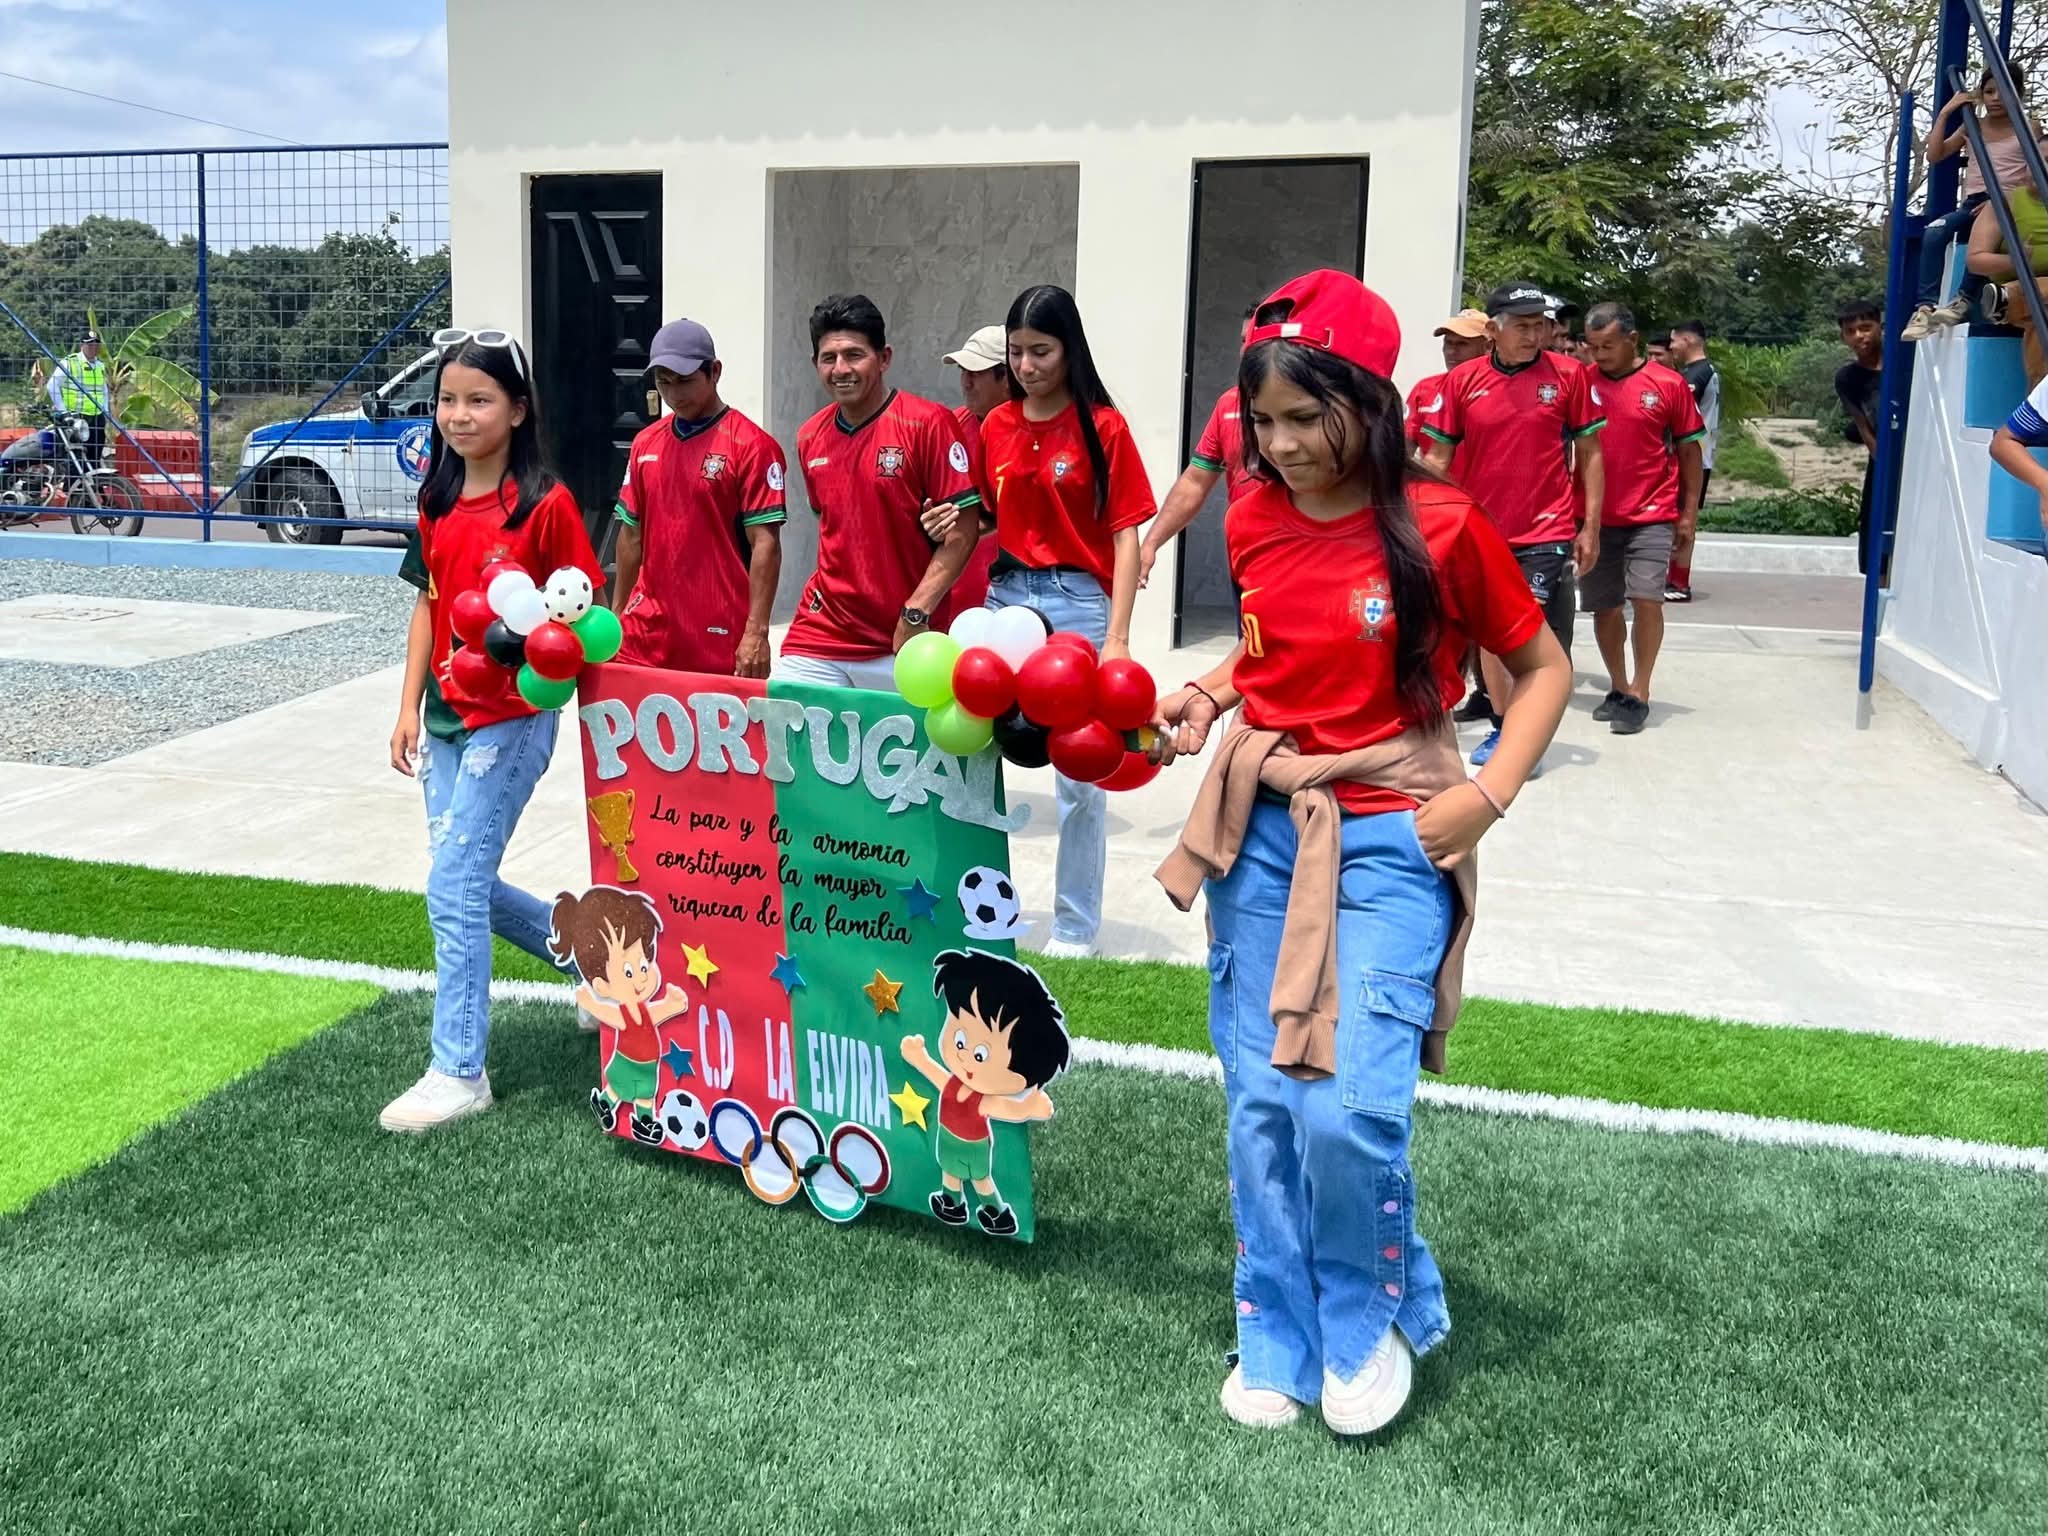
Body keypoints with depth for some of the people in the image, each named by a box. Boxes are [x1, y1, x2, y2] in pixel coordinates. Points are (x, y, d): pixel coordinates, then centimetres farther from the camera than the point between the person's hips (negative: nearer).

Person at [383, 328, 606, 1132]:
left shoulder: (545, 504, -12)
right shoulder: (437, 502, 9)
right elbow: (429, 605, 14)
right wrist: (409, 707, 10)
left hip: (511, 719, -7)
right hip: (445, 717, 8)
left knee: (453, 888, -8)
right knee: (470, 886, 13)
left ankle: (459, 1073, 4)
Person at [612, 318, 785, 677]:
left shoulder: (751, 445, -7)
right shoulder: (645, 443, 12)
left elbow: (765, 544, -10)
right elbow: (632, 535, 18)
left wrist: (756, 633, -15)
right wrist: (616, 620, 17)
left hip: (718, 641, -5)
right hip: (645, 638, 5)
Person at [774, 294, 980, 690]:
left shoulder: (929, 424, -9)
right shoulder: (809, 438, 8)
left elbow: (962, 530, -10)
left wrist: (916, 613, -14)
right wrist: (827, 590, 10)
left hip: (903, 641, -4)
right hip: (819, 643, 5)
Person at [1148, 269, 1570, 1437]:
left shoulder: (1442, 526, -10)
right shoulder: (1253, 523, 3)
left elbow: (1543, 666, 1)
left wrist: (1490, 792, -11)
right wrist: (1206, 696, 2)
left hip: (1388, 842, -4)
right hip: (1262, 828, 5)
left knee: (1350, 1108, -14)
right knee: (1262, 1102, 7)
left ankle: (1375, 1317, 16)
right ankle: (1278, 1338, 25)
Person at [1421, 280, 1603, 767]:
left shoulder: (1568, 375, -2)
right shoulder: (1462, 380, 0)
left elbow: (1589, 454, 2)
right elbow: (1439, 458, 6)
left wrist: (1590, 527, -2)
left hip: (1546, 533, -2)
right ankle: (1501, 726, 27)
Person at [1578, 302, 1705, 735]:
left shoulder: (1669, 384, -3)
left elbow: (1688, 450, 3)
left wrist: (1689, 512, 1)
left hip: (1651, 516, -2)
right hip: (1594, 516, 2)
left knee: (1646, 599, -12)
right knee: (1604, 606, 9)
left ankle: (1639, 694, -2)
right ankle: (1618, 688, 24)